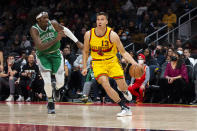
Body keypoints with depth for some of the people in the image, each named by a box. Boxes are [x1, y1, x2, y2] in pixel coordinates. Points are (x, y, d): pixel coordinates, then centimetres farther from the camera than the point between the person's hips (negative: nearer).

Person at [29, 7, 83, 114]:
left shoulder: (53, 24, -17)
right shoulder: (34, 30, -24)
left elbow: (65, 30, 3)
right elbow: (40, 47, -35)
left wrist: (77, 42, 4)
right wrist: (56, 40, -43)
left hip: (56, 54, 2)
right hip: (43, 56, -2)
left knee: (60, 82, -5)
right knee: (47, 82, -15)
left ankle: (55, 89, 34)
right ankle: (50, 102, 13)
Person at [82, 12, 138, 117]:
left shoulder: (112, 35, -18)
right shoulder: (89, 35, -11)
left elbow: (123, 53, -13)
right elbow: (85, 51, 6)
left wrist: (134, 63, -27)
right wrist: (85, 67, 1)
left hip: (112, 61, 0)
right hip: (98, 63, 0)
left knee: (123, 87, -5)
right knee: (105, 85, -23)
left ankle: (125, 91, 38)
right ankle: (124, 108, -13)